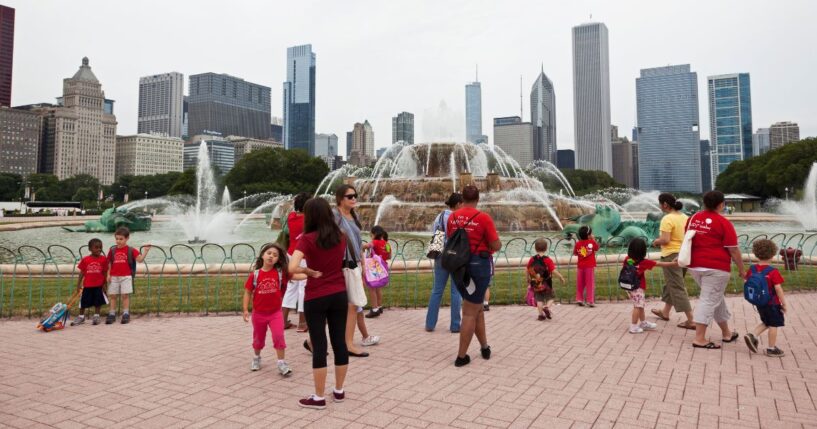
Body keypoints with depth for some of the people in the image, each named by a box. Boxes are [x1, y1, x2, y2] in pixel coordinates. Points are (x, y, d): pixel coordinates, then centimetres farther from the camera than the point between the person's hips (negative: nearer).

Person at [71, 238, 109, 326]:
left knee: (98, 302, 5)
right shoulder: (85, 260, -3)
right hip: (87, 285, 1)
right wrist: (78, 284, 1)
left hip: (99, 285, -1)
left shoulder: (103, 259, -5)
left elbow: (105, 272, -1)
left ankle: (96, 316, 20)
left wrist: (105, 283, -3)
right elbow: (82, 273, 3)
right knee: (84, 302, 11)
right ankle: (81, 317, 28)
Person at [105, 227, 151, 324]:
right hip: (114, 277, 3)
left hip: (126, 276, -3)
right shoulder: (112, 250, 6)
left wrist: (146, 251, -24)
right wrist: (108, 275, 1)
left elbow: (140, 259, -11)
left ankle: (126, 314, 6)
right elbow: (109, 263, 9)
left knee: (125, 295, -1)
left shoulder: (131, 250, -3)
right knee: (112, 295, 7)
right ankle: (112, 314, 15)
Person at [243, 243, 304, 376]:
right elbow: (248, 292, -2)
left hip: (275, 312, -1)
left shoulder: (280, 272, -9)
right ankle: (256, 358, 44)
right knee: (258, 338, 18)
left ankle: (282, 363, -1)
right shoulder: (255, 274, -9)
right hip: (259, 313, 1)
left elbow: (295, 276, -20)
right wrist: (245, 309, -7)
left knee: (279, 336, -12)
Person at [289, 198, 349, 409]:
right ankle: (339, 391, 25)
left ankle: (319, 398, 13)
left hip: (316, 298, -4)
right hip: (339, 295, 5)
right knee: (340, 342, 12)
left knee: (319, 345, 3)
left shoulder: (307, 239, -13)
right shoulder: (340, 237, 3)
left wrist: (311, 272, -10)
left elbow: (292, 267, -26)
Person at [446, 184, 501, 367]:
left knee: (477, 307, 21)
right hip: (479, 265, -5)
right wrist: (497, 243, 12)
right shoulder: (483, 217, -12)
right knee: (470, 312, 3)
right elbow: (496, 246, -10)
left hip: (458, 265, 5)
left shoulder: (452, 217, 3)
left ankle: (484, 347, 30)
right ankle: (461, 356, 8)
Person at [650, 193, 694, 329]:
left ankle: (690, 321, -4)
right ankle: (665, 312, 36)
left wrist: (656, 242, -5)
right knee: (671, 284, 22)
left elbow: (665, 240, -23)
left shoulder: (667, 219, -18)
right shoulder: (685, 217, 8)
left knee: (677, 288, -3)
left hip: (672, 255, -9)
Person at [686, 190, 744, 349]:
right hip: (716, 267, -7)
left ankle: (726, 333, 32)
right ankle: (699, 339, -5)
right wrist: (741, 269, 2)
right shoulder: (723, 223, -9)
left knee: (716, 298, 20)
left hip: (695, 266, 7)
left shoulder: (692, 219, 9)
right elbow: (733, 250, -8)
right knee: (709, 300, -4)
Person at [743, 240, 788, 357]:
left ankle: (752, 335, 5)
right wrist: (784, 304, -10)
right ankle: (771, 348, 14)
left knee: (766, 323, 22)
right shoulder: (773, 271, -17)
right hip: (772, 303, -6)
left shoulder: (752, 269, -2)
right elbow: (778, 289, -19)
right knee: (773, 325, 7)